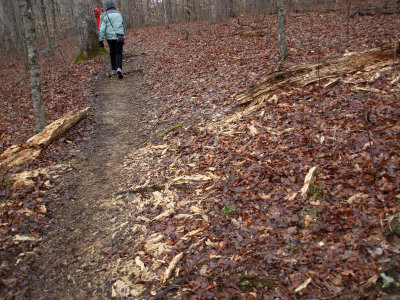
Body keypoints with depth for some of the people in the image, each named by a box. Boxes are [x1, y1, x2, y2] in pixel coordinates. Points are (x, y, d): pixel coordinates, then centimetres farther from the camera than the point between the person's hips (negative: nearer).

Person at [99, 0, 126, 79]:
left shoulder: (105, 16, -3)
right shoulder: (119, 14, 8)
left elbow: (102, 29, -10)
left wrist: (101, 40, -9)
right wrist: (123, 37, 26)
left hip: (110, 37, -1)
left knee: (112, 53, 17)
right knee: (119, 54, 2)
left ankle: (113, 70, 24)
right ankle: (119, 69, -21)